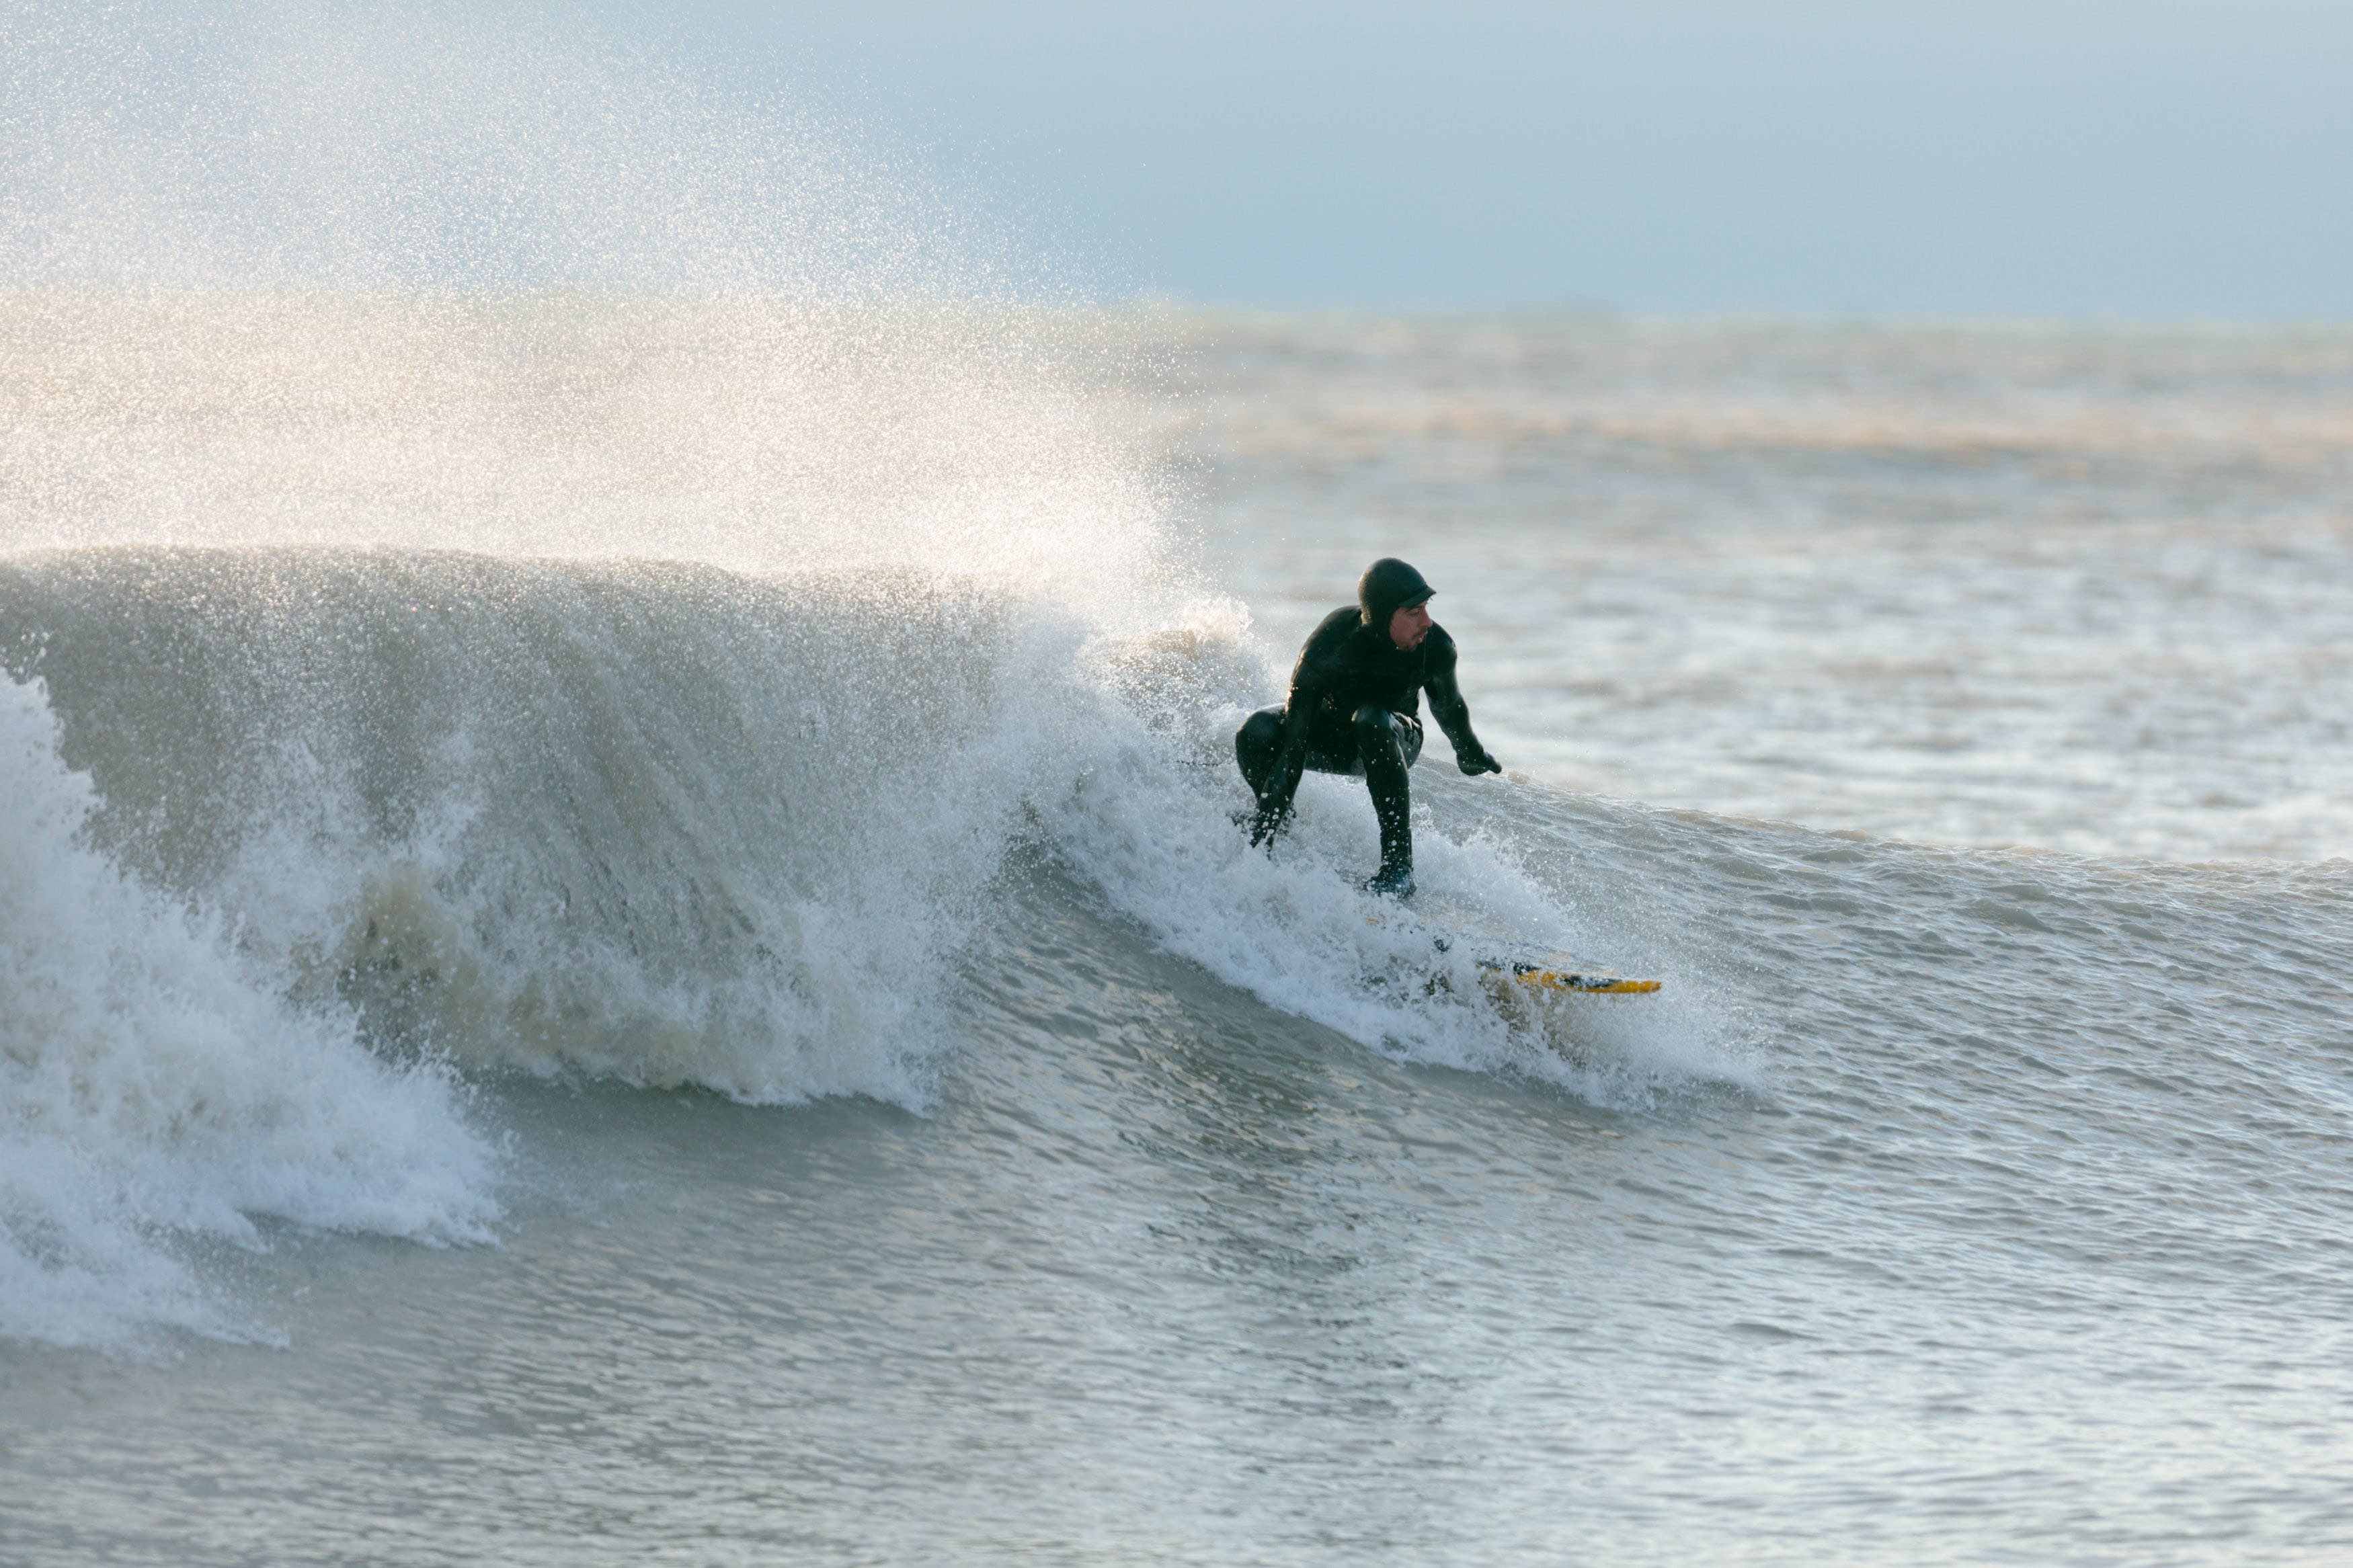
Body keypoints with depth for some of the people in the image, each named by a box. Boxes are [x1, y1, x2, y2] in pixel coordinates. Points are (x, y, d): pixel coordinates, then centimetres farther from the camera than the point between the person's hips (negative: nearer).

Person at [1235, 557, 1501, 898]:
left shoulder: (1435, 646, -27)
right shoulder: (1326, 648, -35)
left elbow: (1448, 706, -2)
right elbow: (1294, 741, -34)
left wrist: (1470, 753, 17)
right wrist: (1271, 817, -36)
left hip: (1395, 740, 0)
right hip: (1327, 736, 0)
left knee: (1371, 720, -38)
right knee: (1255, 734, -31)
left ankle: (1398, 866, -36)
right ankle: (1272, 819, 1)